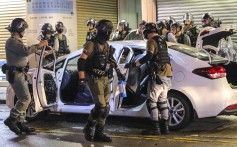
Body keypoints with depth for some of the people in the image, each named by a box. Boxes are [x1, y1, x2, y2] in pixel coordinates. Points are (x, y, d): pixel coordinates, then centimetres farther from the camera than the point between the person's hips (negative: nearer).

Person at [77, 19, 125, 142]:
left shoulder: (106, 45, 13)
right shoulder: (92, 44, -13)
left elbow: (111, 59, 29)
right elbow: (81, 61, -21)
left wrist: (118, 72, 32)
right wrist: (81, 80, -28)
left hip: (105, 79, 8)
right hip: (95, 79, -8)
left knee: (106, 107, 4)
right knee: (100, 106, -14)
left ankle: (99, 133, 13)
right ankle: (88, 128, 7)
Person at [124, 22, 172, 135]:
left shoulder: (152, 41, -8)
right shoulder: (162, 41, 19)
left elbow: (149, 56, -23)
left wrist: (134, 64, -23)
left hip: (158, 75, -9)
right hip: (167, 74, 9)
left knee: (152, 101, -5)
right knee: (162, 101, 14)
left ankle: (155, 128, -7)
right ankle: (165, 127, 16)